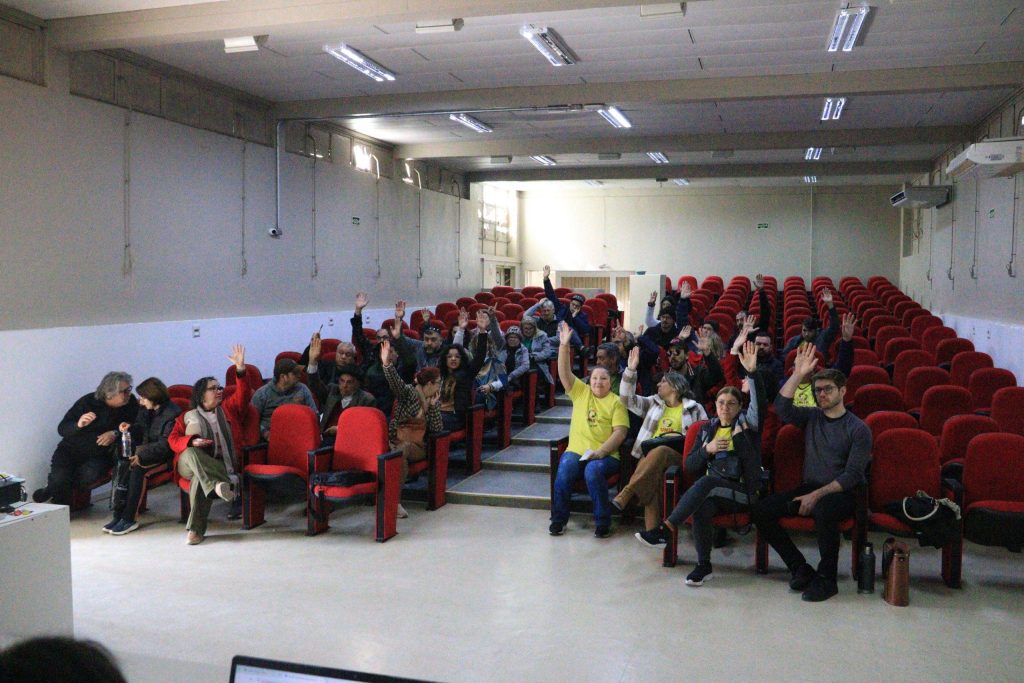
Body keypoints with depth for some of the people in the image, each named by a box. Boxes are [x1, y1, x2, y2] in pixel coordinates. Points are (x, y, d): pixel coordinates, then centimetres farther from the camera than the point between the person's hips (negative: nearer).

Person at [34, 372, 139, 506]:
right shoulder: (87, 402, -6)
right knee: (59, 477, -27)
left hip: (99, 455, 1)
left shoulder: (130, 403, -2)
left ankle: (53, 488, -3)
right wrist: (78, 425, -30)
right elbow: (62, 429, -7)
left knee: (90, 474, -32)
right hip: (71, 449, -1)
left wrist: (115, 433, -18)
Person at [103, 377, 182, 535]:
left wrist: (141, 456, -27)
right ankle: (118, 515, -21)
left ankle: (128, 519, -25)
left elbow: (165, 445, -20)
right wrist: (131, 428, 1)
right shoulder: (146, 410, 10)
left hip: (162, 456, -7)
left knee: (136, 468, -30)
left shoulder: (172, 414, -15)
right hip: (145, 449, 7)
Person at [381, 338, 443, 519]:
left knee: (402, 450, -34)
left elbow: (437, 430, 6)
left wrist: (434, 405, -4)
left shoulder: (434, 401, 14)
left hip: (418, 447, 2)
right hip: (397, 440, -2)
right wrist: (387, 363, -38)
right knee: (397, 453, -38)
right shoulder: (408, 392, 2)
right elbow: (396, 382, -20)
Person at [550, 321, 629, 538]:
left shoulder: (616, 402, 7)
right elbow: (564, 372, 4)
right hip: (576, 451, 2)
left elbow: (620, 432, -2)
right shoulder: (581, 392, 15)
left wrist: (601, 451, -16)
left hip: (605, 455, -2)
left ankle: (603, 522, -17)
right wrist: (564, 345, -7)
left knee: (593, 472, -34)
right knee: (564, 470, -28)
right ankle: (558, 519, -11)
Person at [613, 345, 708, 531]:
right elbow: (627, 399, 14)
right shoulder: (653, 403, 25)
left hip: (677, 455, -2)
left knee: (659, 452, -39)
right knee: (652, 471, -34)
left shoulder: (694, 408, 16)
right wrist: (631, 370, 5)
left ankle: (627, 492, -43)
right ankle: (652, 529, -40)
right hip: (651, 451, 2)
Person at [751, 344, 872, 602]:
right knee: (761, 511, -15)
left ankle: (827, 579, -20)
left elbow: (853, 475, -11)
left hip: (842, 493, -5)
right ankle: (800, 568, -3)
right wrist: (798, 375, -15)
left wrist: (818, 495, -21)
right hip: (810, 487, 5)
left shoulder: (858, 429, -3)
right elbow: (782, 407, -7)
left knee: (823, 510, -40)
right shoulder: (812, 417, 11)